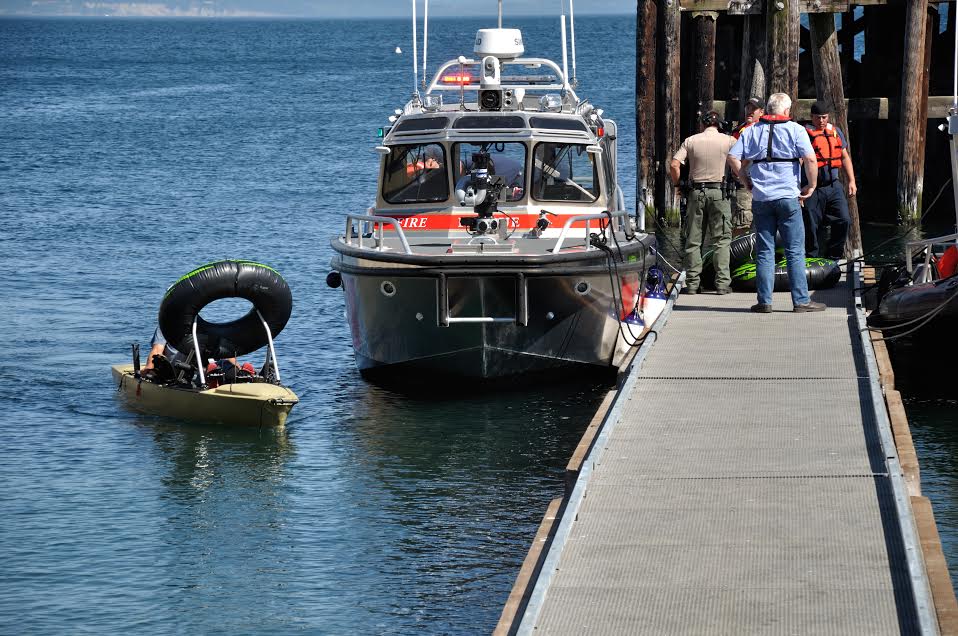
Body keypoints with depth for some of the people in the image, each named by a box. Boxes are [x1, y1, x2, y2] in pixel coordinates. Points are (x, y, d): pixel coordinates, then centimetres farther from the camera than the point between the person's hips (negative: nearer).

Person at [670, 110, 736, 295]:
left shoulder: (691, 141, 5)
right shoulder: (728, 140, 1)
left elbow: (674, 165, -4)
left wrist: (677, 185, 9)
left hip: (696, 191, 2)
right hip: (719, 192, -2)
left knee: (693, 240, 7)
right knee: (722, 240, 3)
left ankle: (692, 283, 6)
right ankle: (722, 283, -3)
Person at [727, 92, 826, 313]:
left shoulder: (751, 131, 8)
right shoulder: (795, 130, -1)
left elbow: (733, 158, 3)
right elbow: (810, 158, -12)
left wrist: (746, 180, 13)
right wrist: (811, 185, -1)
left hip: (760, 197, 3)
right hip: (788, 196, -3)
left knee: (764, 252, 7)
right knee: (795, 251, 1)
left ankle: (764, 301, 5)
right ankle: (801, 300, 0)